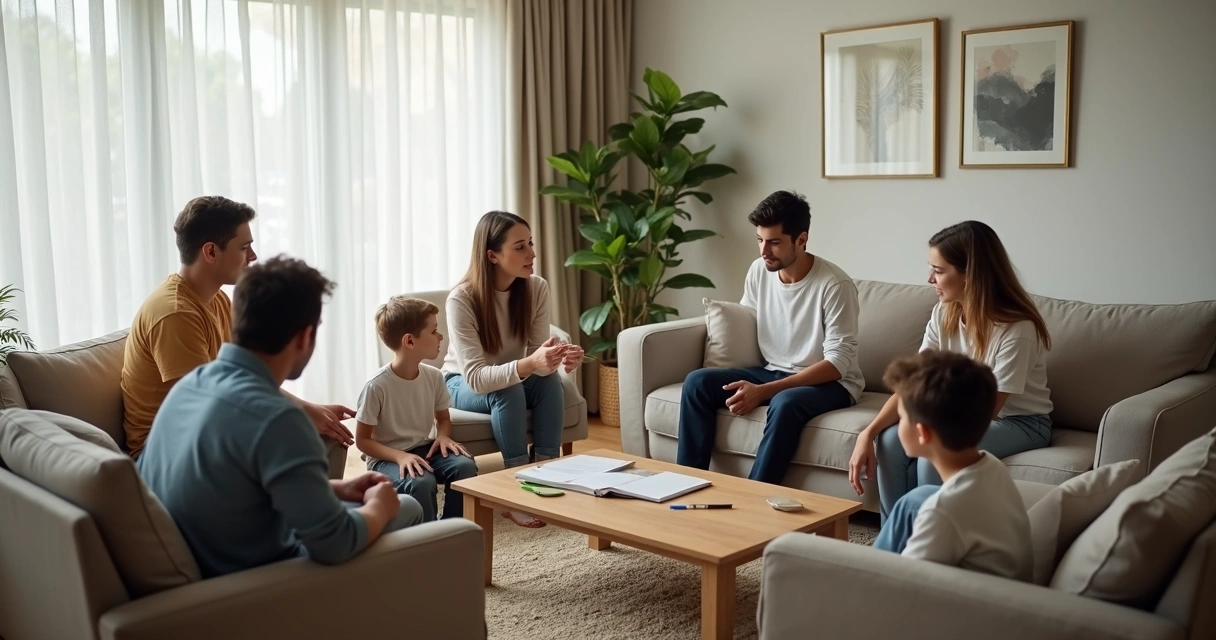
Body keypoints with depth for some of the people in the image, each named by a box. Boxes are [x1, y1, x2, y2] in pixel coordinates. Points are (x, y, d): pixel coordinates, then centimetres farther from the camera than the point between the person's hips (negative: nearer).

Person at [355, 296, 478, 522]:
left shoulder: (434, 377, -4)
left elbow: (443, 418, 13)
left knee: (465, 465, -22)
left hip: (424, 449, 5)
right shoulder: (377, 386, -21)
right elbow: (362, 440, -14)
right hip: (386, 458, -5)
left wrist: (443, 436, -11)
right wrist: (400, 455, -27)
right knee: (421, 482, -34)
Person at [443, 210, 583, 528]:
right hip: (464, 384, -3)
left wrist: (558, 358, -43)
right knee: (508, 391, -35)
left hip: (515, 380, 4)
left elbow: (538, 355, -18)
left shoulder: (537, 288, -16)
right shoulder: (462, 299, -29)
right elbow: (476, 377, -36)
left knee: (550, 381, -29)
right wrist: (528, 364, -52)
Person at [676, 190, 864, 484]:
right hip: (772, 371, 6)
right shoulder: (759, 271, -1)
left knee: (785, 403, -38)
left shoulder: (834, 284, -20)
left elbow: (839, 362, -22)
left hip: (829, 382, -6)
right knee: (697, 382, -14)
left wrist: (764, 391, -27)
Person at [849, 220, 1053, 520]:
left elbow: (987, 408, -23)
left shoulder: (1016, 328, -25)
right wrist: (868, 433, -23)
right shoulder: (944, 314, -7)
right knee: (891, 441, -19)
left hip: (1020, 423, -6)